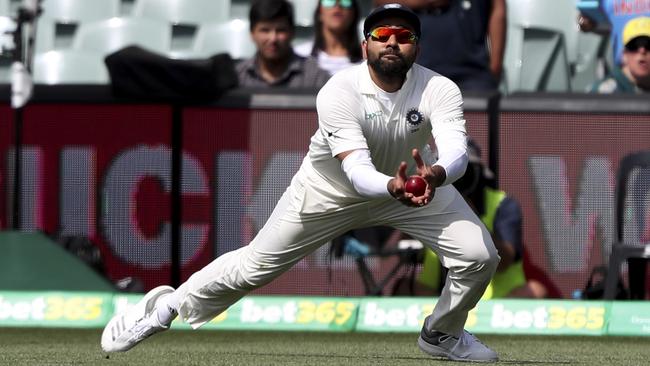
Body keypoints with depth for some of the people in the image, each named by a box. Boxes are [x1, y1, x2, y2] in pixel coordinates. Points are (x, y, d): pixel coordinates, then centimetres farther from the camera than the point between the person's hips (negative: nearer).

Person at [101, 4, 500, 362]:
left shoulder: (440, 90, -27)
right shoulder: (339, 93, -33)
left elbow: (456, 152, -43)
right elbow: (357, 170, -43)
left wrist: (435, 175, -67)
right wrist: (392, 187, -65)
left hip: (414, 180, 2)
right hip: (333, 187, -2)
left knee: (480, 256, -12)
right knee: (257, 263, 3)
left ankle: (442, 334, 19)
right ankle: (169, 306, 28)